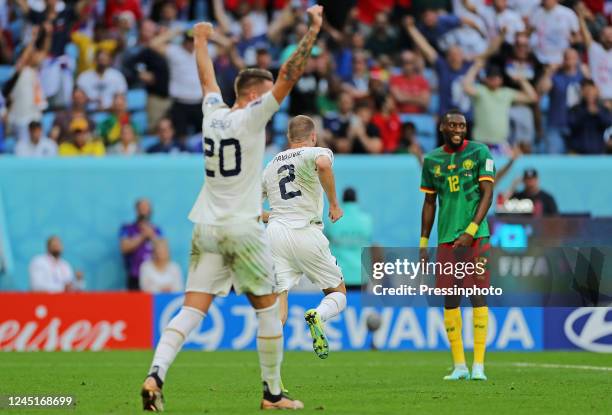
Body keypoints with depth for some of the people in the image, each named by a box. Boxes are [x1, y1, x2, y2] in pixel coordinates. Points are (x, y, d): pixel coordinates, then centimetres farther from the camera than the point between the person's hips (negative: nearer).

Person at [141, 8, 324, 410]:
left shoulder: (213, 113, 9)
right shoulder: (252, 116, -7)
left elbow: (208, 78, 28)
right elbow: (289, 76, -12)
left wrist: (201, 41, 45)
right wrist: (313, 31, -10)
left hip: (205, 228, 6)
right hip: (242, 228, -6)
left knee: (192, 310, -1)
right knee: (268, 307, 9)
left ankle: (156, 374, -21)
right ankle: (273, 393, 13)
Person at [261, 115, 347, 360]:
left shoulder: (271, 165, 21)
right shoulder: (317, 152, 6)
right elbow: (323, 164, -21)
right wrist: (334, 203, -11)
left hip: (275, 232, 4)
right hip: (307, 234, -3)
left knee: (278, 299, -3)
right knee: (338, 293, 12)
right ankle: (318, 316, -22)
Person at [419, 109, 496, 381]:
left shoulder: (479, 153, 0)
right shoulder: (432, 160, 11)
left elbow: (487, 195, -5)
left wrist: (470, 231, -14)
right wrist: (423, 243, 13)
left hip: (475, 236, -3)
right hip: (446, 238, 3)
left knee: (478, 297, -7)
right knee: (450, 301, 1)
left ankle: (478, 365, -5)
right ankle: (459, 366, 7)